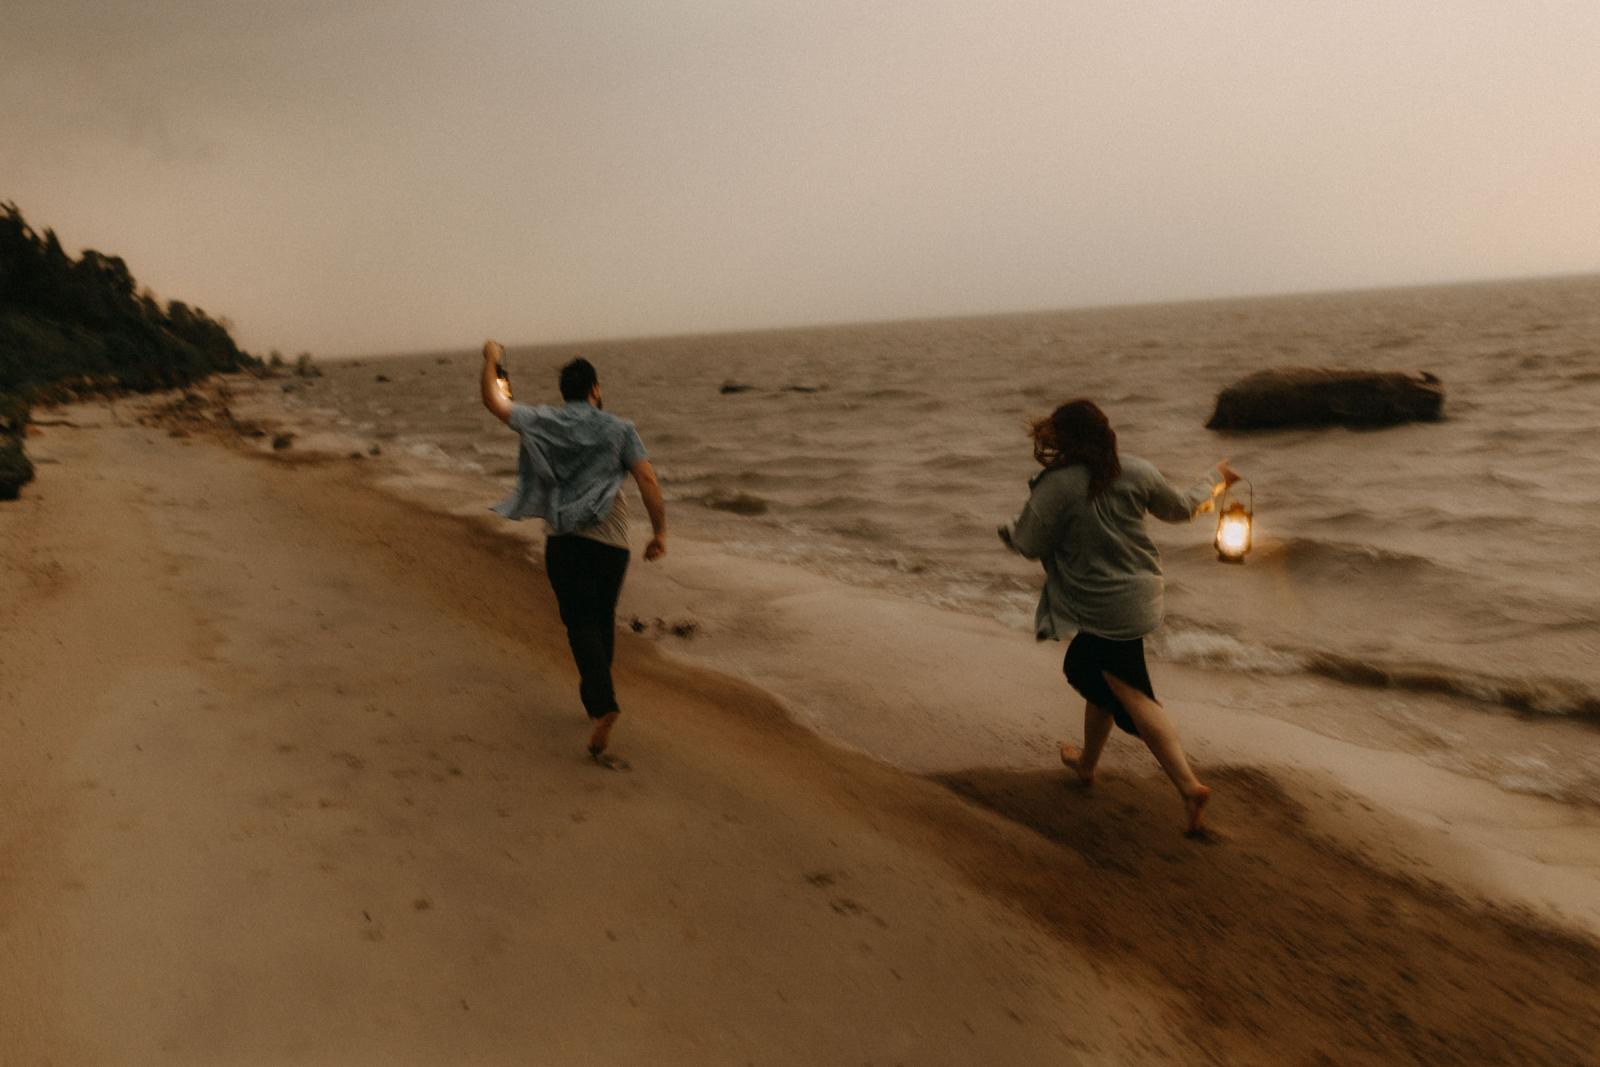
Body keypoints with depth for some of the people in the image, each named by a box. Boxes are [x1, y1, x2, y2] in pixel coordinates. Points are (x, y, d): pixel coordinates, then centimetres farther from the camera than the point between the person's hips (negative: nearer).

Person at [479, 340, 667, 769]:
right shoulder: (619, 429, 1)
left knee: (581, 623, -2)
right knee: (602, 619, 19)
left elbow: (494, 401, 14)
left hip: (563, 539, 0)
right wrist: (660, 531, -5)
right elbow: (648, 480, -9)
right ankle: (597, 697, 32)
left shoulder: (544, 421, 4)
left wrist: (491, 360, 30)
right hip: (610, 540, 1)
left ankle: (603, 706, -22)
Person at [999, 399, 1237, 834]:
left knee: (1130, 692, 5)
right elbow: (1179, 508, 10)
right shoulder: (1137, 471, -3)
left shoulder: (1056, 485, -19)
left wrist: (1008, 531, 8)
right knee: (1087, 669, 22)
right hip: (1138, 591, 7)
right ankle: (1087, 762, 28)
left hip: (1103, 608, -7)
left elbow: (1031, 545, -15)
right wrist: (1214, 480, 29)